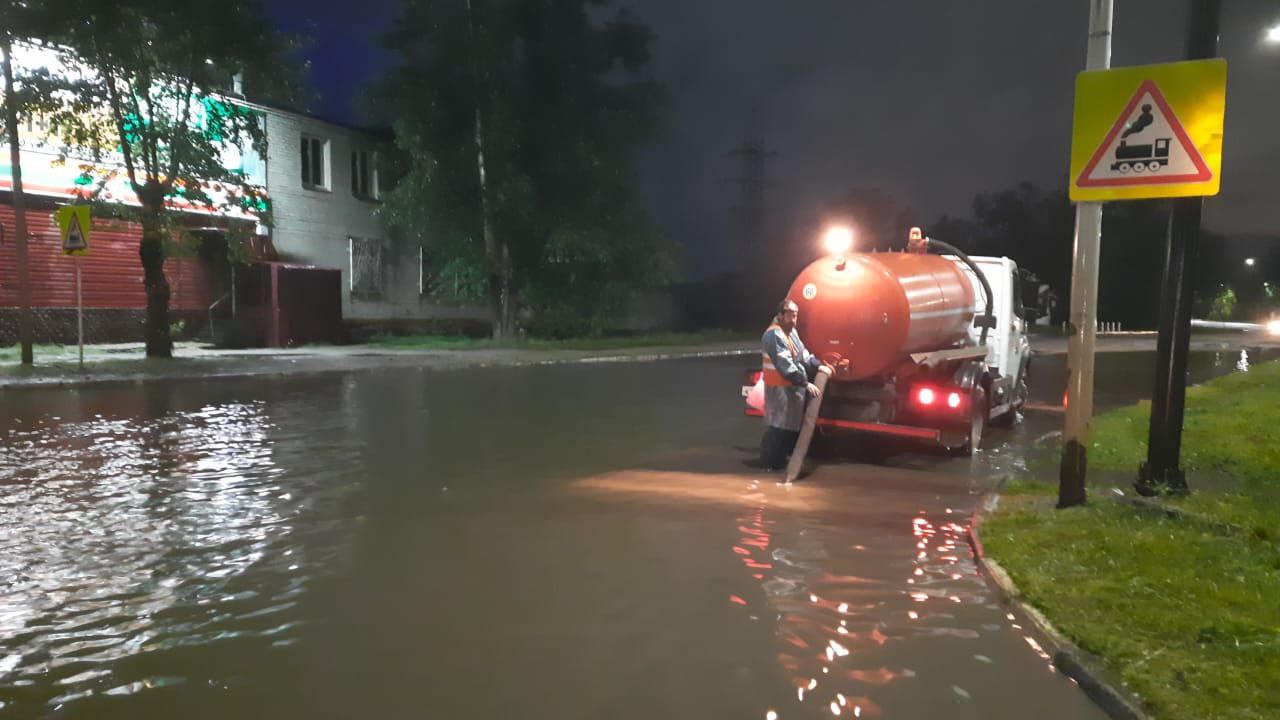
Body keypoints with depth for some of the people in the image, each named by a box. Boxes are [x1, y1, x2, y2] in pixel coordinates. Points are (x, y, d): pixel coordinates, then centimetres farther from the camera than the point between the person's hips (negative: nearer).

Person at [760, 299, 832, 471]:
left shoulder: (791, 331, 11)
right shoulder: (774, 335, -21)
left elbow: (802, 352, 20)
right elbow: (785, 364, -27)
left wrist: (818, 365, 6)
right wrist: (805, 383, -28)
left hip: (793, 386, 10)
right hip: (780, 388, -10)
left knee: (791, 423, 16)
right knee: (778, 424, -5)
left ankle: (780, 458, 27)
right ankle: (770, 461, 5)